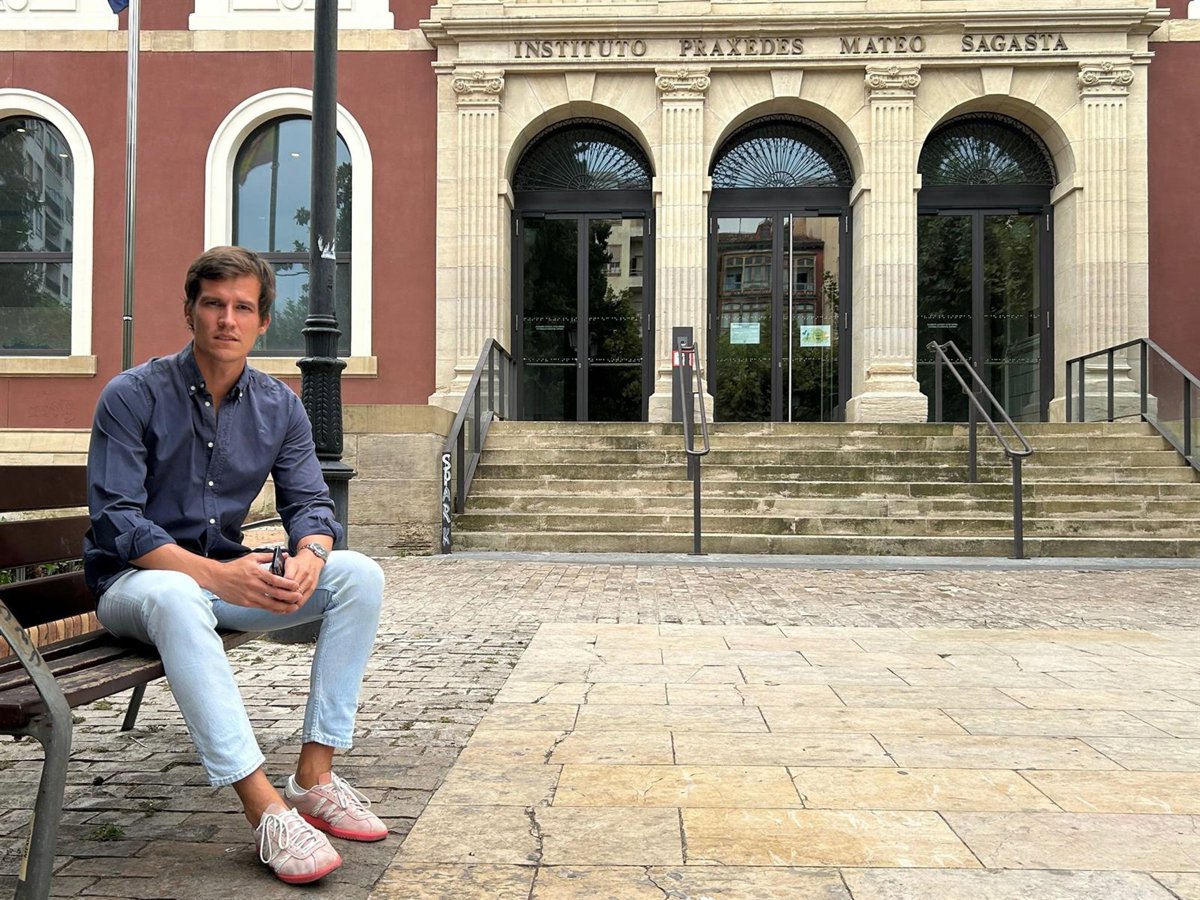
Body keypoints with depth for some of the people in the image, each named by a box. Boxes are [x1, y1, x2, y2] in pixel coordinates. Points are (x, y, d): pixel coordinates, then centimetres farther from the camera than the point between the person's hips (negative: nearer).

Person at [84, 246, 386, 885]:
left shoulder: (279, 405, 4)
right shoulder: (132, 396, -11)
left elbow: (309, 502, 0)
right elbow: (115, 522, -18)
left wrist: (309, 557, -25)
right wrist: (213, 573, -32)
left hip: (227, 576, 5)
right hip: (132, 582, -4)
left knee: (359, 574, -17)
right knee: (176, 596, -40)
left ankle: (313, 777, -17)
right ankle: (265, 810, -40)